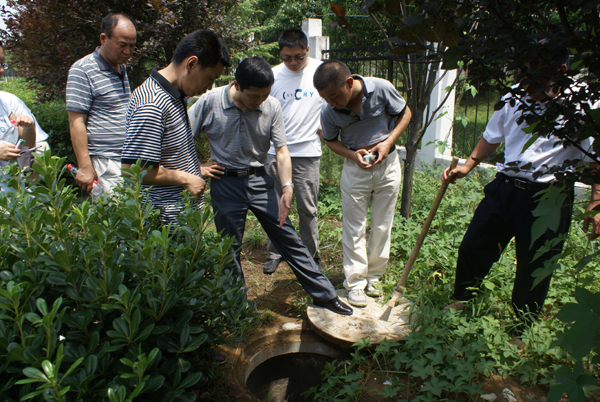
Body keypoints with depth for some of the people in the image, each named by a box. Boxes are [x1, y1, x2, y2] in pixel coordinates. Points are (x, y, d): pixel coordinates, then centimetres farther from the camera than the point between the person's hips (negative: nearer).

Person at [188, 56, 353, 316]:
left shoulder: (272, 106, -7)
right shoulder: (211, 102, -12)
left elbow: (281, 150, -3)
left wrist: (287, 187, -13)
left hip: (259, 180, 1)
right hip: (225, 183, -1)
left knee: (288, 238, 5)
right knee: (229, 249, 9)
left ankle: (324, 295, 17)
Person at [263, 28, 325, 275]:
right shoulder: (273, 75, 4)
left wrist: (323, 128, -4)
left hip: (307, 153, -2)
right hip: (274, 151, 2)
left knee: (307, 209, 4)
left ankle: (311, 256, 22)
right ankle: (274, 252, 27)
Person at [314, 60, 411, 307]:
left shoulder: (381, 89, -19)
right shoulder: (328, 112, -17)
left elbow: (405, 113, -3)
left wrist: (388, 142, -17)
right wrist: (352, 154, -18)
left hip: (387, 164, 1)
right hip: (355, 168, 0)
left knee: (382, 227, 9)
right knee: (354, 229, 2)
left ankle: (374, 277, 26)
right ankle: (355, 282, 16)